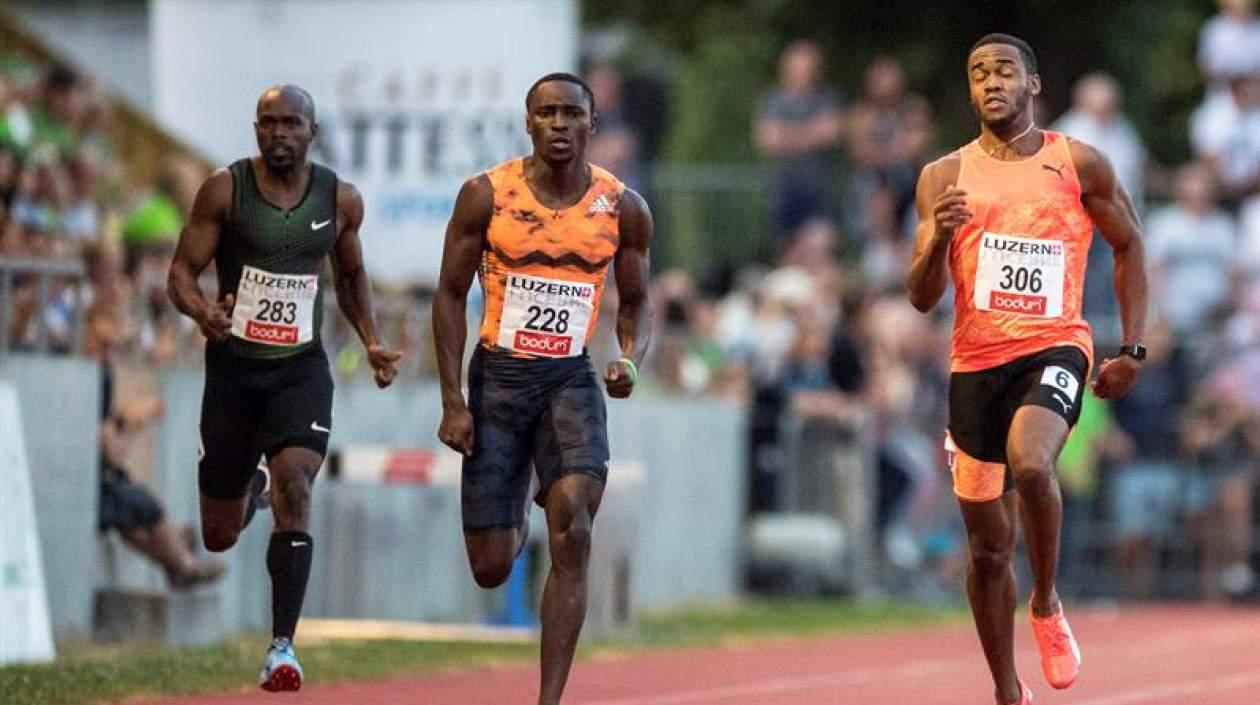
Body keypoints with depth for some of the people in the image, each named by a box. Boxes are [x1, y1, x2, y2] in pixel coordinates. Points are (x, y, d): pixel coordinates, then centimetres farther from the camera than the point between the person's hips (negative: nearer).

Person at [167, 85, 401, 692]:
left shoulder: (341, 201, 1)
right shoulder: (224, 190, -7)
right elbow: (181, 271, -7)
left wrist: (371, 342, 4)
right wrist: (201, 311, -29)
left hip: (302, 369, 0)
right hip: (233, 366, 0)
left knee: (294, 487, -25)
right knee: (219, 537, 9)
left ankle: (282, 646, -24)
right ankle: (246, 490, 50)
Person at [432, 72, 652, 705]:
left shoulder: (623, 208, -2)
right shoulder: (486, 196, -6)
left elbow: (635, 301, 10)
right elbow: (450, 295, 1)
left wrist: (632, 359, -12)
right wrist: (452, 402, -5)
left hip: (571, 380, 0)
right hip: (498, 376, 0)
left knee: (571, 535, -21)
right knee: (490, 569, 2)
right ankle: (515, 519, 43)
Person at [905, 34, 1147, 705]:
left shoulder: (1080, 166, 1)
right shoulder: (945, 177, 3)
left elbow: (1128, 246, 13)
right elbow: (922, 298, 1)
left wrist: (1133, 349, 6)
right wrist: (939, 238, -19)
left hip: (1054, 348, -3)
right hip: (975, 361, 3)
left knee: (1029, 462, -33)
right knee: (989, 542, 7)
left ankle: (1046, 603, -8)